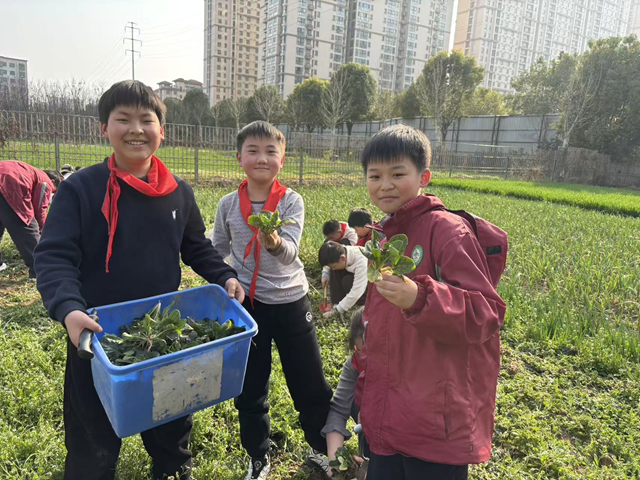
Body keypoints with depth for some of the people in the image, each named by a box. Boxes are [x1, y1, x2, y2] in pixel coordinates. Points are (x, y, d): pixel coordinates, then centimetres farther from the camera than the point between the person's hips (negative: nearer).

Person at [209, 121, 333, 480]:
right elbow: (217, 252, 10)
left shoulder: (292, 201, -9)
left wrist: (274, 243, -42)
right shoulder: (228, 204, -3)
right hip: (247, 304, 2)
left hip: (291, 301, -1)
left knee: (311, 385, 8)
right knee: (249, 388, 14)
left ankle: (323, 448, 35)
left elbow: (290, 252, -23)